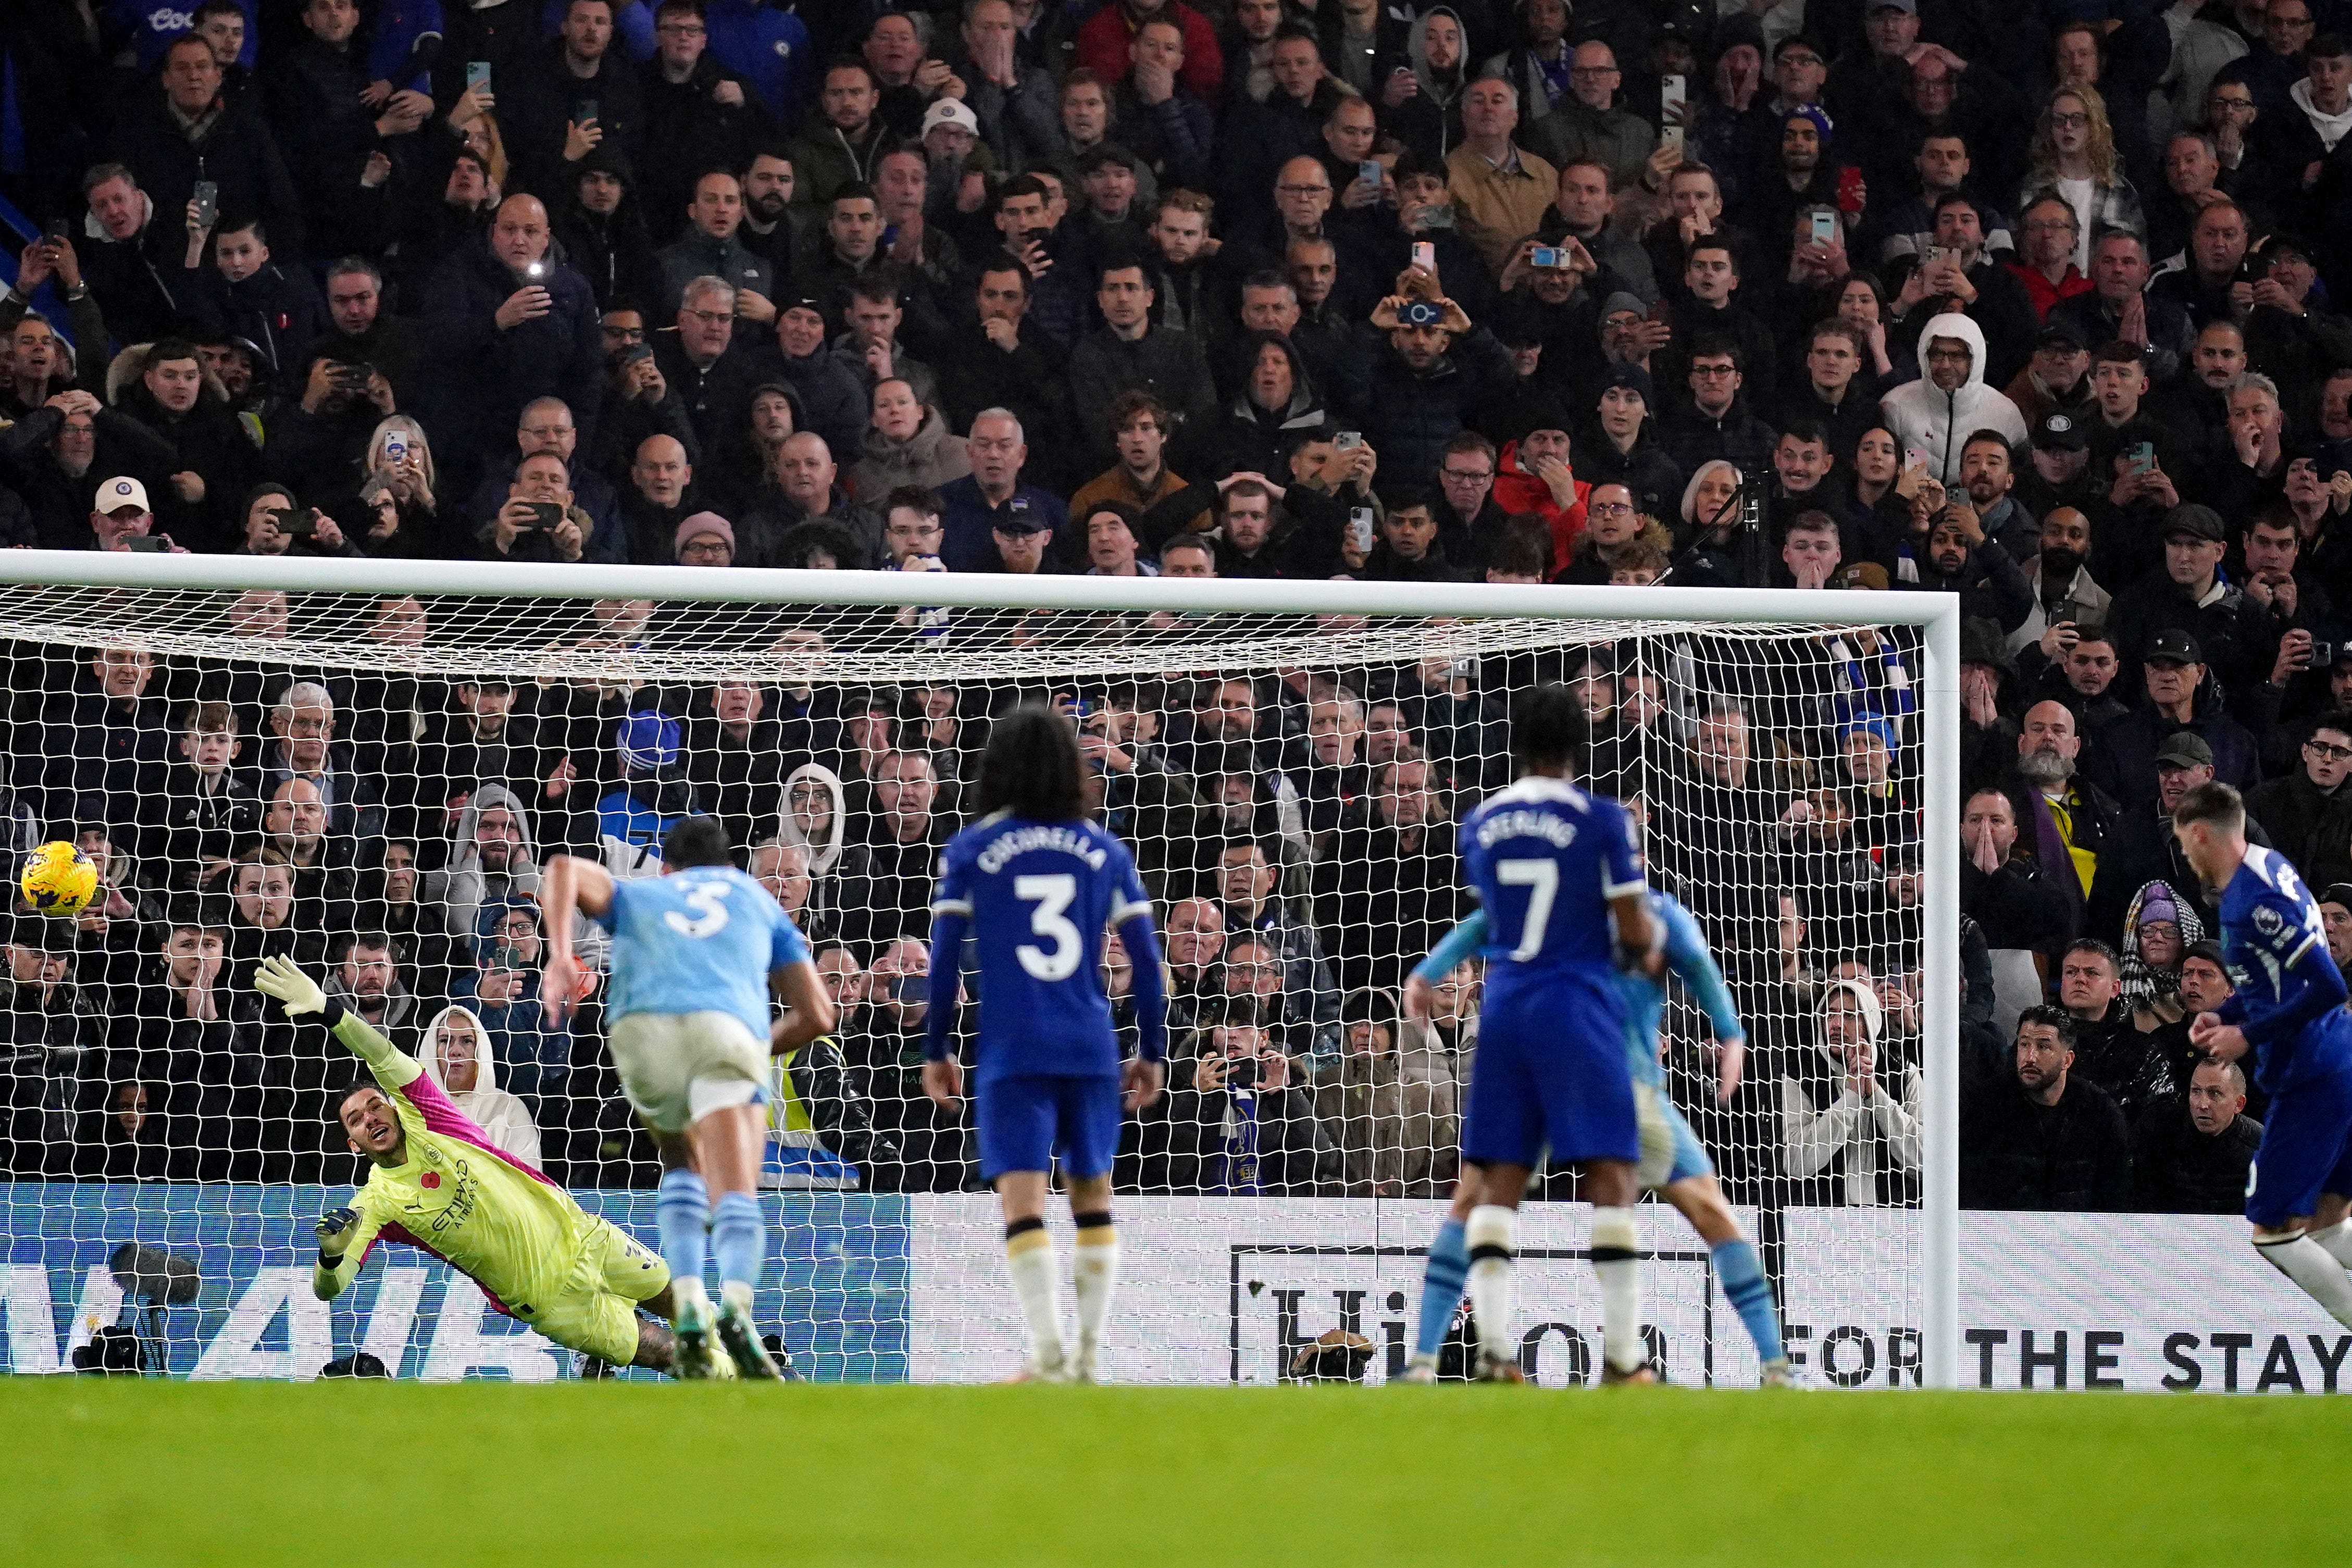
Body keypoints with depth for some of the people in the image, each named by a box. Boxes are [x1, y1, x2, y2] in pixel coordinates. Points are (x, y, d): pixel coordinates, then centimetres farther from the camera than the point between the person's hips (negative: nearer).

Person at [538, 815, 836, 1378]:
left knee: (683, 1168, 27)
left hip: (642, 1028, 1)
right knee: (736, 1199, -10)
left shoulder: (636, 894, 35)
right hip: (728, 1030, -1)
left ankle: (689, 1308, 8)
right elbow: (816, 1015, 28)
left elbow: (566, 867, 12)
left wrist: (560, 957, 0)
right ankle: (735, 1304, -40)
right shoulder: (758, 900, 36)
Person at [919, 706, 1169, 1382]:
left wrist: (936, 1052, 7)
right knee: (1092, 1195, 14)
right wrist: (1153, 1052, 15)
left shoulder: (969, 851, 3)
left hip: (1011, 1052, -3)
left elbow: (944, 958, 0)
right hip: (1091, 1048, 3)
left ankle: (1048, 1350, -20)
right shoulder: (1105, 852, 9)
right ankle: (1089, 1352, 12)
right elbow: (1146, 959, 8)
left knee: (1022, 1198, -7)